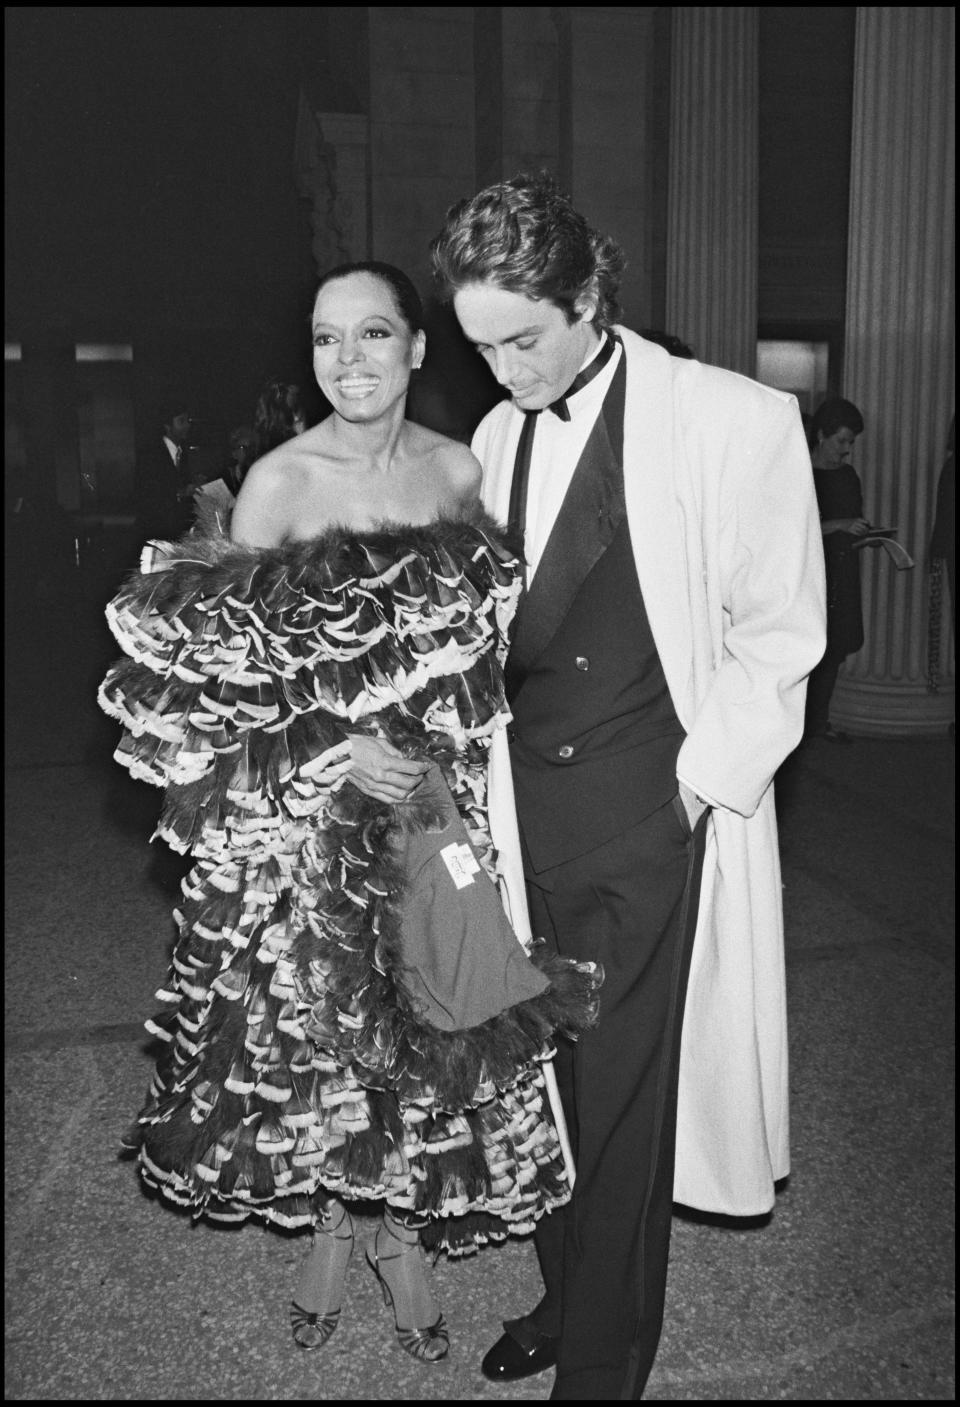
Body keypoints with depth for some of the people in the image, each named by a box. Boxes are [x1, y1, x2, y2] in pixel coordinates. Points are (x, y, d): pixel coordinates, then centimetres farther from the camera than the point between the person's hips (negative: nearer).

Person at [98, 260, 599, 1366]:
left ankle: (402, 1234, 37)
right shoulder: (277, 483, -10)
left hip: (439, 807, 3)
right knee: (317, 1024, 12)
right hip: (310, 816, -2)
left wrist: (456, 754, -2)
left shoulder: (459, 469, 0)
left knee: (428, 1025, 12)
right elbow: (217, 673, -8)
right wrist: (333, 749, -18)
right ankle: (326, 1224, 39)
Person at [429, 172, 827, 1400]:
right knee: (546, 1072, 15)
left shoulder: (736, 423, -9)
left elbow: (779, 633, -5)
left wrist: (701, 779, -8)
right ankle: (566, 1296, 39)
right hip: (525, 807, 5)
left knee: (619, 1099, 5)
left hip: (655, 816, -4)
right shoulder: (494, 439, 8)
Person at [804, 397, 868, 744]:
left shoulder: (848, 475, 14)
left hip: (842, 575, 7)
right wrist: (840, 525, -20)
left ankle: (818, 721, 18)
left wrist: (868, 534, 3)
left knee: (834, 649, 8)